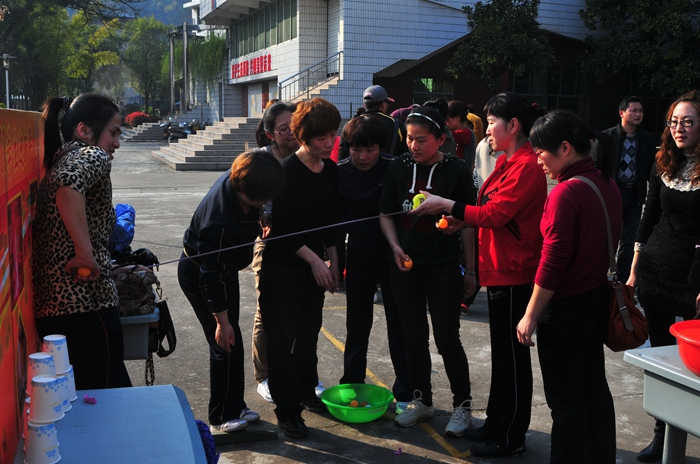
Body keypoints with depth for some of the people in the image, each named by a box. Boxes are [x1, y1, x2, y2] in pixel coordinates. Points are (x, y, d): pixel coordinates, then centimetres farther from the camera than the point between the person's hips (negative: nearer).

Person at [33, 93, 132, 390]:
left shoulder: (60, 161, 19)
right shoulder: (93, 156, -8)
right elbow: (68, 185, -30)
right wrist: (85, 252, -25)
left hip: (49, 306, 9)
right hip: (85, 305, -9)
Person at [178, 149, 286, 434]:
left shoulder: (238, 180, -18)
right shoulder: (218, 223, -40)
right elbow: (212, 276, -31)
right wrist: (222, 321, -23)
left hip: (225, 267, 8)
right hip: (198, 275, -8)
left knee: (232, 343, 15)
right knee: (226, 343, -4)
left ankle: (235, 407, 29)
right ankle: (221, 417, 13)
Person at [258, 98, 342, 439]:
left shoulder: (331, 169, 4)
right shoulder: (288, 171, -17)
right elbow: (282, 225, -19)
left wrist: (332, 261, 10)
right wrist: (313, 259, -19)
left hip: (315, 264, 6)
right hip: (282, 266, -6)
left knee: (309, 333, 15)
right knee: (283, 337, 1)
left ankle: (306, 393, 33)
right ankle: (286, 410, 10)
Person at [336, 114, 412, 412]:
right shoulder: (341, 173, -2)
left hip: (393, 255, -2)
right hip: (359, 256, 2)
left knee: (399, 326, 5)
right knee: (357, 324, 12)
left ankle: (405, 394, 16)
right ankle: (351, 387, 27)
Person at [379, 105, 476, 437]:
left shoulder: (457, 170, -6)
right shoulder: (398, 168, 3)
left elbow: (467, 222, -2)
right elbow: (386, 214, 10)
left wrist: (470, 269, -1)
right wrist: (395, 246, -7)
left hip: (443, 266, -3)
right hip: (404, 265, 4)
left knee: (447, 339, 0)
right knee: (414, 335, 12)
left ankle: (462, 404, 18)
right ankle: (422, 401, 28)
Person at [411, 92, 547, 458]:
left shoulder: (526, 166, -18)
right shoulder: (508, 162, 14)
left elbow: (495, 213, -23)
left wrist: (446, 205, -16)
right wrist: (462, 220, 3)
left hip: (513, 274, -10)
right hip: (499, 270, 10)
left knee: (511, 355, 1)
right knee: (502, 352, 18)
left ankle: (511, 438, 15)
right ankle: (496, 424, 32)